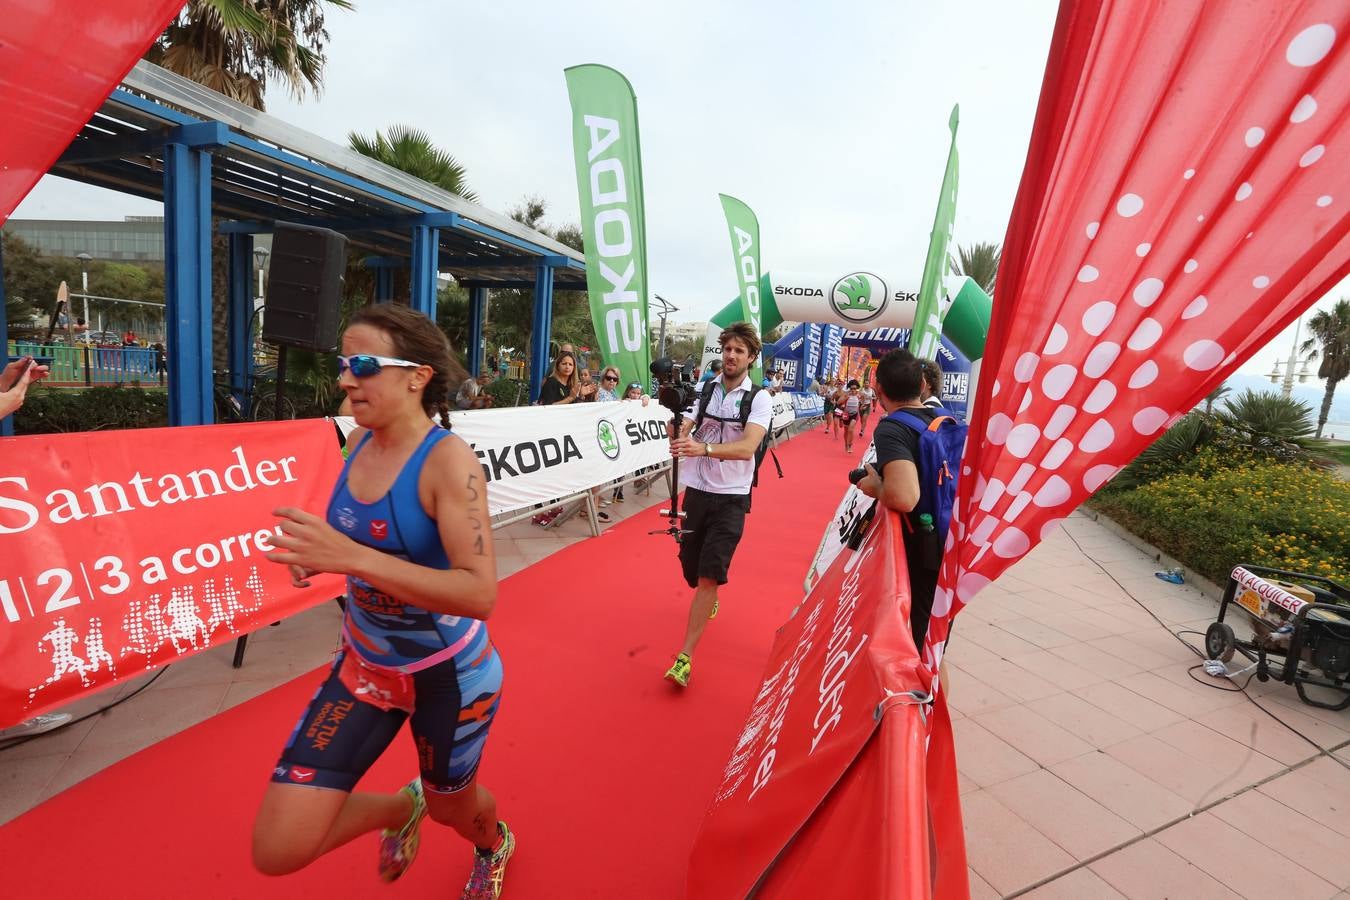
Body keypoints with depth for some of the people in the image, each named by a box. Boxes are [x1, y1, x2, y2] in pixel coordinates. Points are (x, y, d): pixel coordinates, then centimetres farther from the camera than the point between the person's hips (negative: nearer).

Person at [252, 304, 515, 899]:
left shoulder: (449, 459, -26)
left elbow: (480, 594, -33)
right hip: (365, 662, 6)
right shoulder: (360, 441, -6)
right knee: (277, 851, 2)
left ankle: (494, 846, 61)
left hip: (447, 671, -5)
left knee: (450, 807, 22)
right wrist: (319, 553, -7)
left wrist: (353, 558, -40)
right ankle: (400, 808, 34)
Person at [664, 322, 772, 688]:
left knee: (710, 576, -8)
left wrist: (703, 448, -38)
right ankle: (709, 601, 51)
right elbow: (682, 431, -8)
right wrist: (677, 436, -32)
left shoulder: (759, 399, -8)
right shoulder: (703, 389, 1)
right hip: (696, 490, 4)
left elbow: (747, 447, -23)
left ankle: (685, 657, -1)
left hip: (731, 497, -3)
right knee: (690, 564, 17)